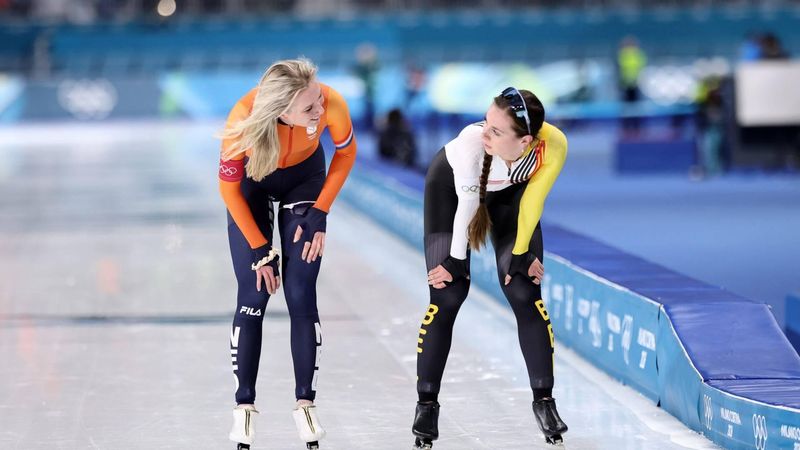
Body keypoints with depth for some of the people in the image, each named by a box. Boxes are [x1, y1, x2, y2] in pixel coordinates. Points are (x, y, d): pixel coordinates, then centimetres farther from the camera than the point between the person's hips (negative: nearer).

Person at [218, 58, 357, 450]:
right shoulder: (245, 118, -39)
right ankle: (244, 409, 6)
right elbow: (229, 187, -19)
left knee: (301, 297, -3)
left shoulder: (331, 104, -36)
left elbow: (345, 154, -11)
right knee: (253, 297, -4)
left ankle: (305, 405, 5)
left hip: (305, 177, 1)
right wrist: (260, 248, -14)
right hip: (253, 179, -1)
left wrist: (319, 214, -11)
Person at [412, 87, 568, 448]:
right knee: (448, 293, -8)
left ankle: (544, 399, 7)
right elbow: (466, 205, -29)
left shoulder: (553, 146, -38)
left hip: (512, 190, 2)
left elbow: (532, 202, -21)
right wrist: (455, 262, -16)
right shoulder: (471, 142, -44)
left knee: (524, 291, -6)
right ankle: (427, 402, 5)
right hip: (451, 185, -2)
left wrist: (520, 255, -12)